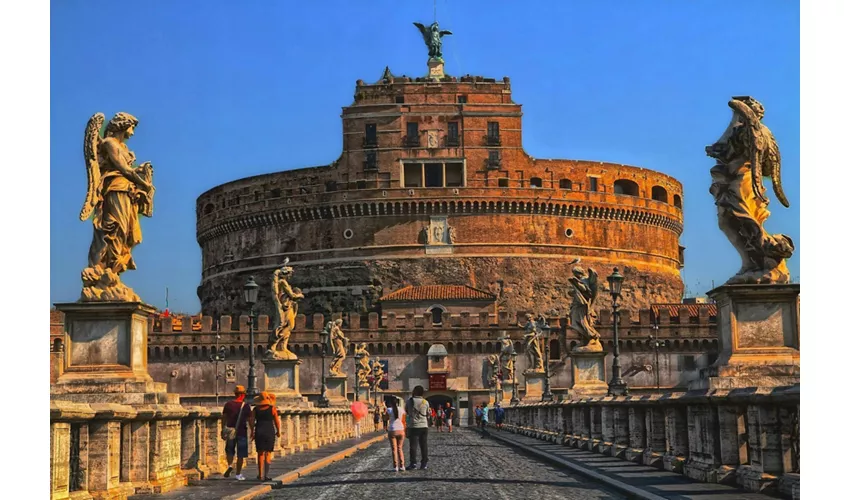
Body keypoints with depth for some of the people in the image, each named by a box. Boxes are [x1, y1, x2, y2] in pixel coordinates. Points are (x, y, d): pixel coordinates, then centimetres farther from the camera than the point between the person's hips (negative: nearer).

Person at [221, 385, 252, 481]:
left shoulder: (228, 404, 0)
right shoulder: (246, 406, -6)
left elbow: (224, 418, 2)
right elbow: (250, 419, -6)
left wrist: (223, 430, 10)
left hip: (231, 431, 2)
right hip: (242, 432, -2)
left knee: (229, 450, 20)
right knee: (241, 455, 6)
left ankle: (230, 465, -5)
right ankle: (238, 474, 8)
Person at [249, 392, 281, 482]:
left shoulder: (255, 409, 1)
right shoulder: (272, 408, -3)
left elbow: (251, 420, -7)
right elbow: (277, 421, -3)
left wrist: (252, 431, 1)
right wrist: (278, 431, 10)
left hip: (259, 432, 2)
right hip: (270, 432, -2)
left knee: (260, 453, 13)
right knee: (268, 454, 3)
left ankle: (260, 475, 15)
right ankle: (266, 475, -4)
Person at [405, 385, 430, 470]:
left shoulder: (410, 401, -7)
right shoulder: (425, 402, -1)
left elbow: (406, 411, 7)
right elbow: (428, 414, 8)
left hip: (413, 426, -2)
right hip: (424, 426, 2)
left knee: (413, 446, 1)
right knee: (424, 445, 8)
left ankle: (413, 463, -3)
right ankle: (424, 463, 9)